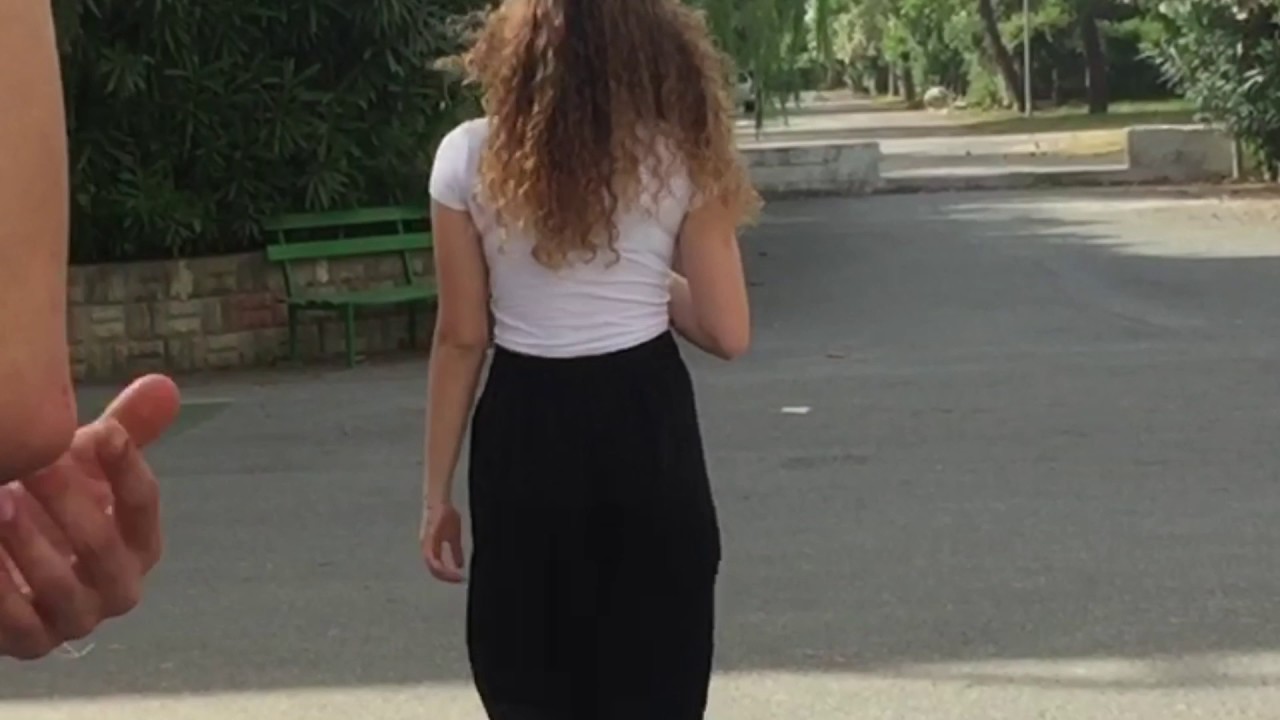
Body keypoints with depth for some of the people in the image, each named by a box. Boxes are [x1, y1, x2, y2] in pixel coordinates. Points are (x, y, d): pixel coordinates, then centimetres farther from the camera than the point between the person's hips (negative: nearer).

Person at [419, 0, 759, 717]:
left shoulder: (470, 157, -3)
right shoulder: (676, 154, -2)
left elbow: (462, 338, -3)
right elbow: (728, 332, -2)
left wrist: (438, 492, 4)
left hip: (526, 434, 0)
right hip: (646, 426, 0)